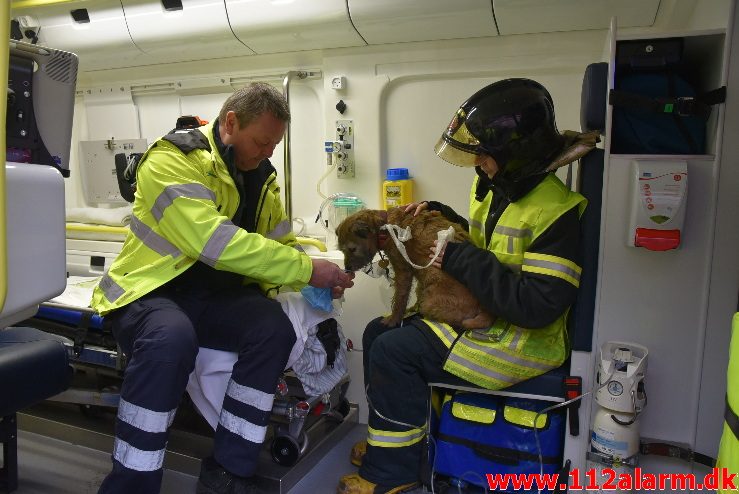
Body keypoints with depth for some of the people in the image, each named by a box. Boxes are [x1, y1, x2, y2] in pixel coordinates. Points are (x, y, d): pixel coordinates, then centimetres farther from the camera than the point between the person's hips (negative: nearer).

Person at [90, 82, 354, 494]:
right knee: (172, 339, -38)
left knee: (274, 328, -23)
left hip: (217, 294, 6)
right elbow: (215, 241, -30)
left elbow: (283, 245, 13)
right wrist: (306, 270, -28)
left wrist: (317, 278, -9)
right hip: (153, 289, -5)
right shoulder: (172, 159, -17)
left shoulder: (262, 176, 7)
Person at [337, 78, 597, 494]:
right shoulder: (496, 188, 3)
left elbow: (537, 305, -29)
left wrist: (460, 259, -25)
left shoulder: (556, 210, -23)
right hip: (479, 317, 10)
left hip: (522, 341, -9)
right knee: (378, 332, 7)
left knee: (394, 351, -19)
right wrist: (442, 216, 4)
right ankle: (388, 440, 23)